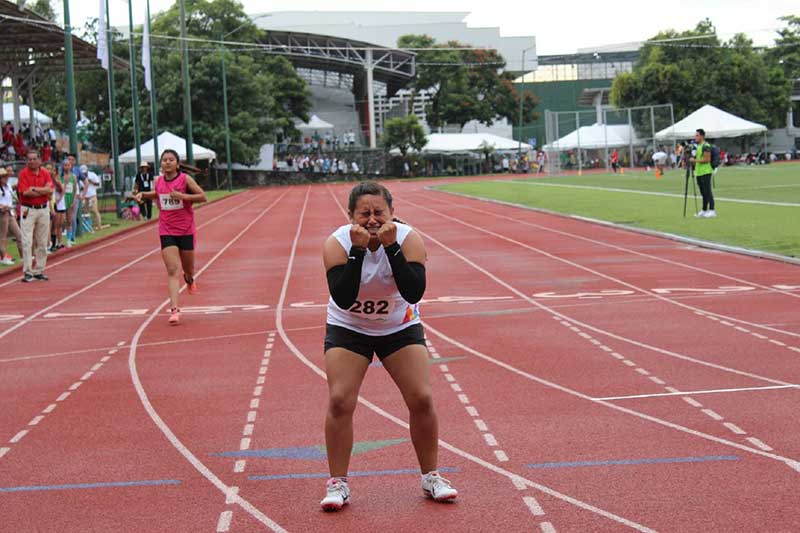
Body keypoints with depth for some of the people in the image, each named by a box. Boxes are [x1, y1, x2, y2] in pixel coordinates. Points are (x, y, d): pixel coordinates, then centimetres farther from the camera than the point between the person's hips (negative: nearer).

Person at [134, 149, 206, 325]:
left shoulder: (185, 179, -9)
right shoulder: (158, 181, 2)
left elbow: (203, 197, -10)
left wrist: (183, 196, -22)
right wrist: (143, 194, 6)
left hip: (186, 230, -1)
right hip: (166, 231, 1)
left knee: (188, 268, 14)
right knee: (172, 270, -11)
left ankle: (189, 279, 53)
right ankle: (174, 309, -15)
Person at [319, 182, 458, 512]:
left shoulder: (408, 238, -21)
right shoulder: (337, 243, -21)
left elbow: (414, 293, -32)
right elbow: (343, 298, -31)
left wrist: (391, 247, -38)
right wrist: (358, 250, -37)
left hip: (400, 328, 1)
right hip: (348, 330, -1)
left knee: (422, 399, -6)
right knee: (339, 402, -13)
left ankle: (430, 476, 13)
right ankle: (337, 483, 1)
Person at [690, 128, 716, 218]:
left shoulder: (706, 146, -13)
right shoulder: (698, 146, 18)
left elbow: (707, 159, -19)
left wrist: (695, 160, -17)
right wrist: (693, 161, 12)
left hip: (705, 172, -10)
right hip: (699, 173, 10)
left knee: (707, 191, -9)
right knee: (703, 192, 12)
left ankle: (712, 210, -8)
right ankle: (704, 211, 17)